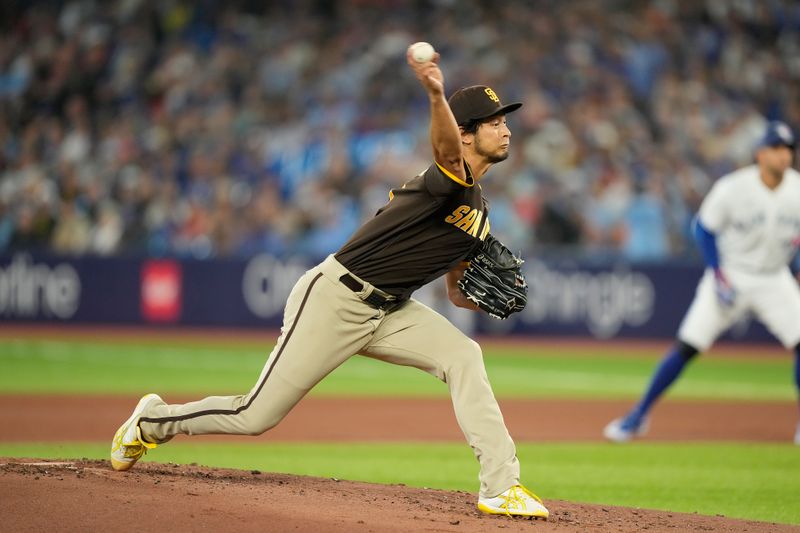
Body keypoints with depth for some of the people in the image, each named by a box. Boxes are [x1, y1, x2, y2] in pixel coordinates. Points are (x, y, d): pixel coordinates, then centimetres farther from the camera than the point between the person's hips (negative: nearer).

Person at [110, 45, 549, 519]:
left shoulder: (477, 213, 12)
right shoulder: (450, 179, -17)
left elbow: (457, 292, 20)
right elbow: (446, 145, -43)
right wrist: (436, 96, -66)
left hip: (389, 311, 8)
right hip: (335, 300, -8)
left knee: (462, 356, -14)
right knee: (257, 416, -3)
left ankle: (501, 486, -15)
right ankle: (154, 421, 23)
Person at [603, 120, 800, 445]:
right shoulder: (732, 188, -17)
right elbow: (704, 227, -5)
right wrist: (718, 276, -13)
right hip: (731, 274, -3)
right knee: (686, 347, -8)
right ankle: (639, 415, 4)